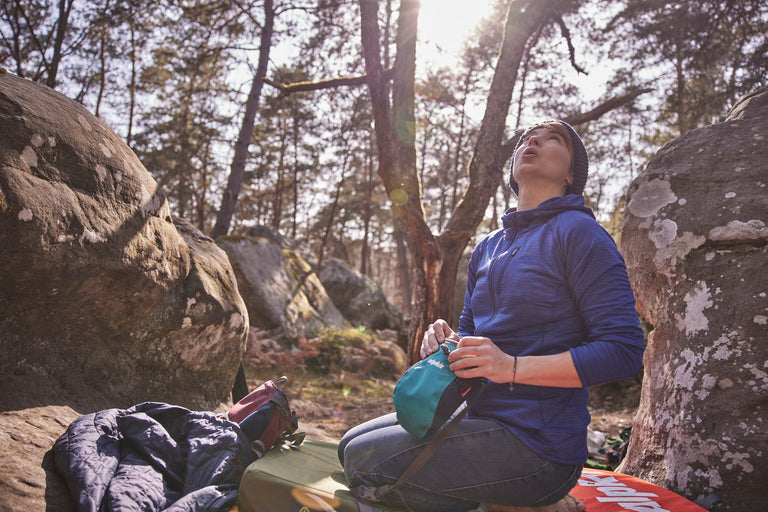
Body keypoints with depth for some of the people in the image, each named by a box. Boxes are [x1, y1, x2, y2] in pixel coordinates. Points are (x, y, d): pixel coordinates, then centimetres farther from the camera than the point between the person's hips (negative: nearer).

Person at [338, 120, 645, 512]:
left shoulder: (578, 232, -10)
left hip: (536, 440, -8)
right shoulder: (487, 247, 15)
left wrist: (512, 367, -24)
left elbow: (624, 350, -16)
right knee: (351, 444, 8)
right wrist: (446, 341, -4)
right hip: (479, 415, 8)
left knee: (365, 460, -18)